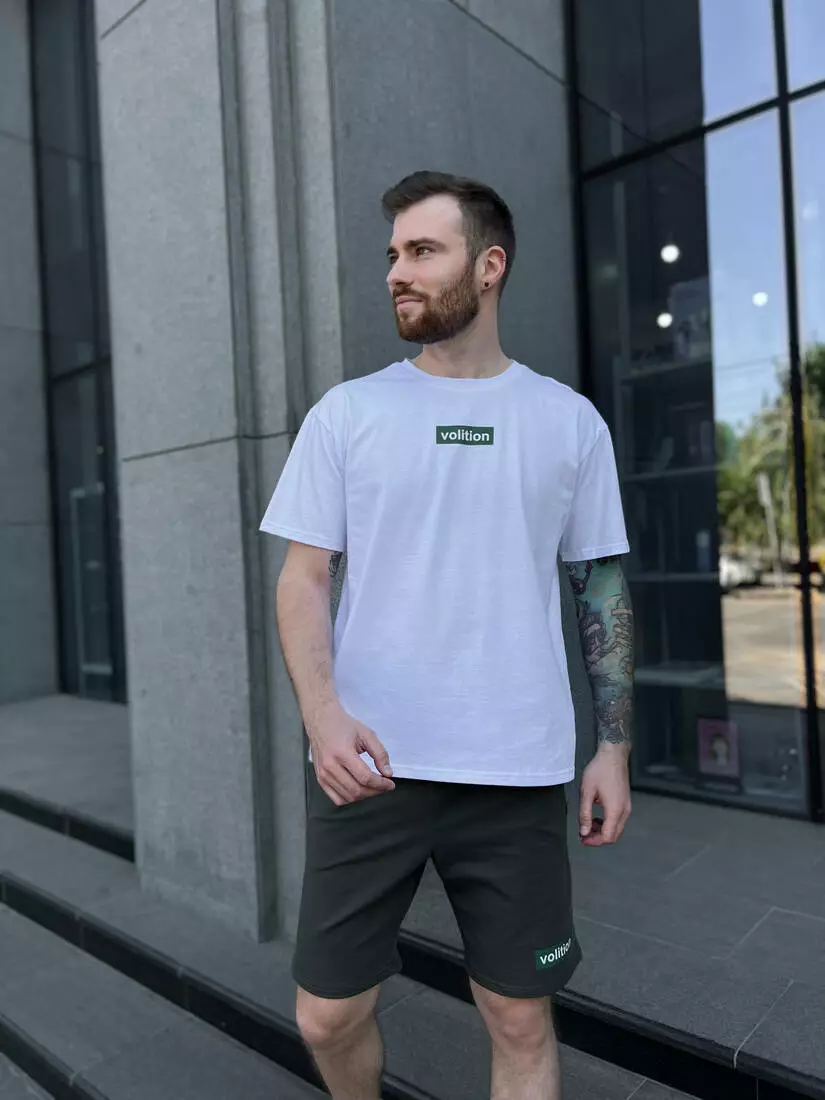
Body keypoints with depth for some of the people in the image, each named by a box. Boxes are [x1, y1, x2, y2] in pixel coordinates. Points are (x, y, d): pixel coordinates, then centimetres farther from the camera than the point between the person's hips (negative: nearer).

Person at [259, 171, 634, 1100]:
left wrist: (615, 747, 4)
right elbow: (302, 577, 0)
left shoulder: (570, 420, 5)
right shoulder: (346, 413, 3)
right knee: (328, 1016, 12)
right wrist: (322, 712, -16)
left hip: (521, 775, 0)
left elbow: (601, 586, 8)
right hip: (367, 766, 1)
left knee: (522, 1023, 11)